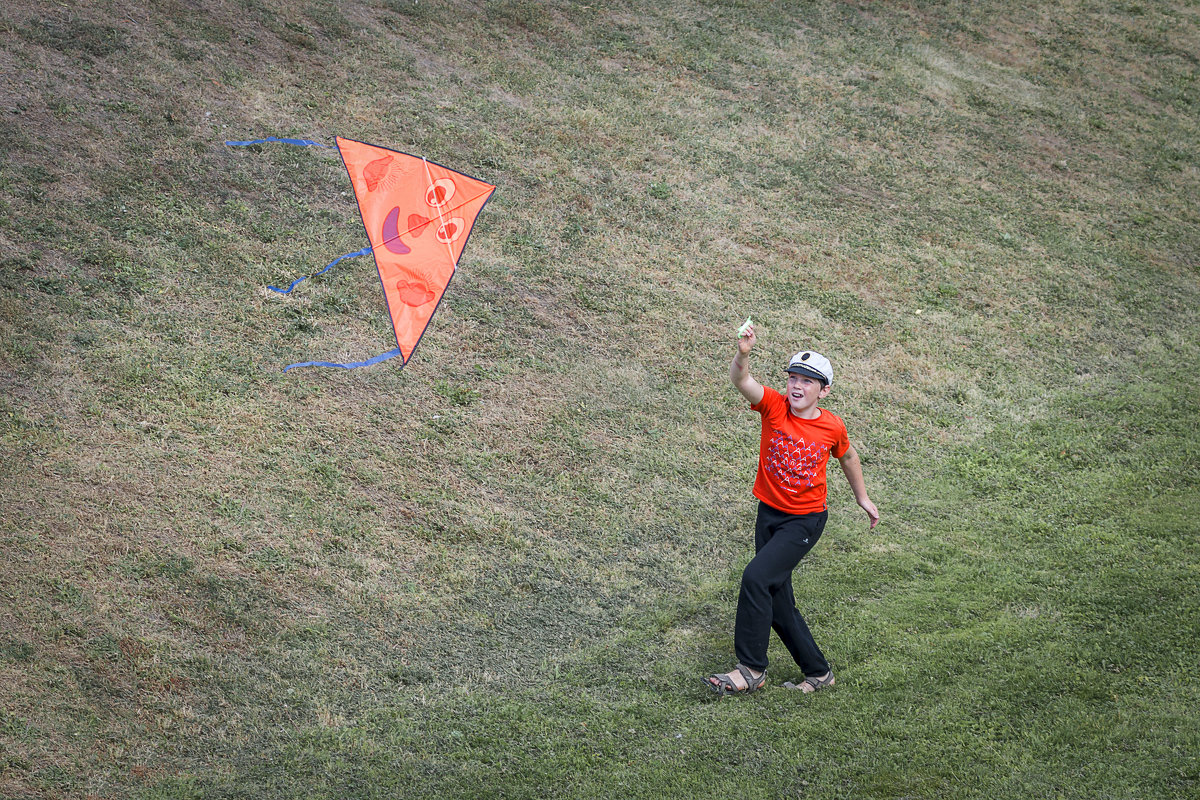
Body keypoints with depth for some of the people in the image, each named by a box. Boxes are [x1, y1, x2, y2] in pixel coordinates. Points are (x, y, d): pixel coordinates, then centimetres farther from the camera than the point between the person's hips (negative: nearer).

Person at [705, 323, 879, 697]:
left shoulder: (832, 427, -9)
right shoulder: (774, 407, -9)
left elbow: (847, 456, 13)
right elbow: (741, 380, -27)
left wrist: (862, 498, 24)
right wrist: (742, 355, -49)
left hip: (805, 521, -4)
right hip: (769, 513, 4)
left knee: (757, 576, -23)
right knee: (777, 601, 9)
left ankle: (751, 669, -15)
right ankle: (818, 672, 26)